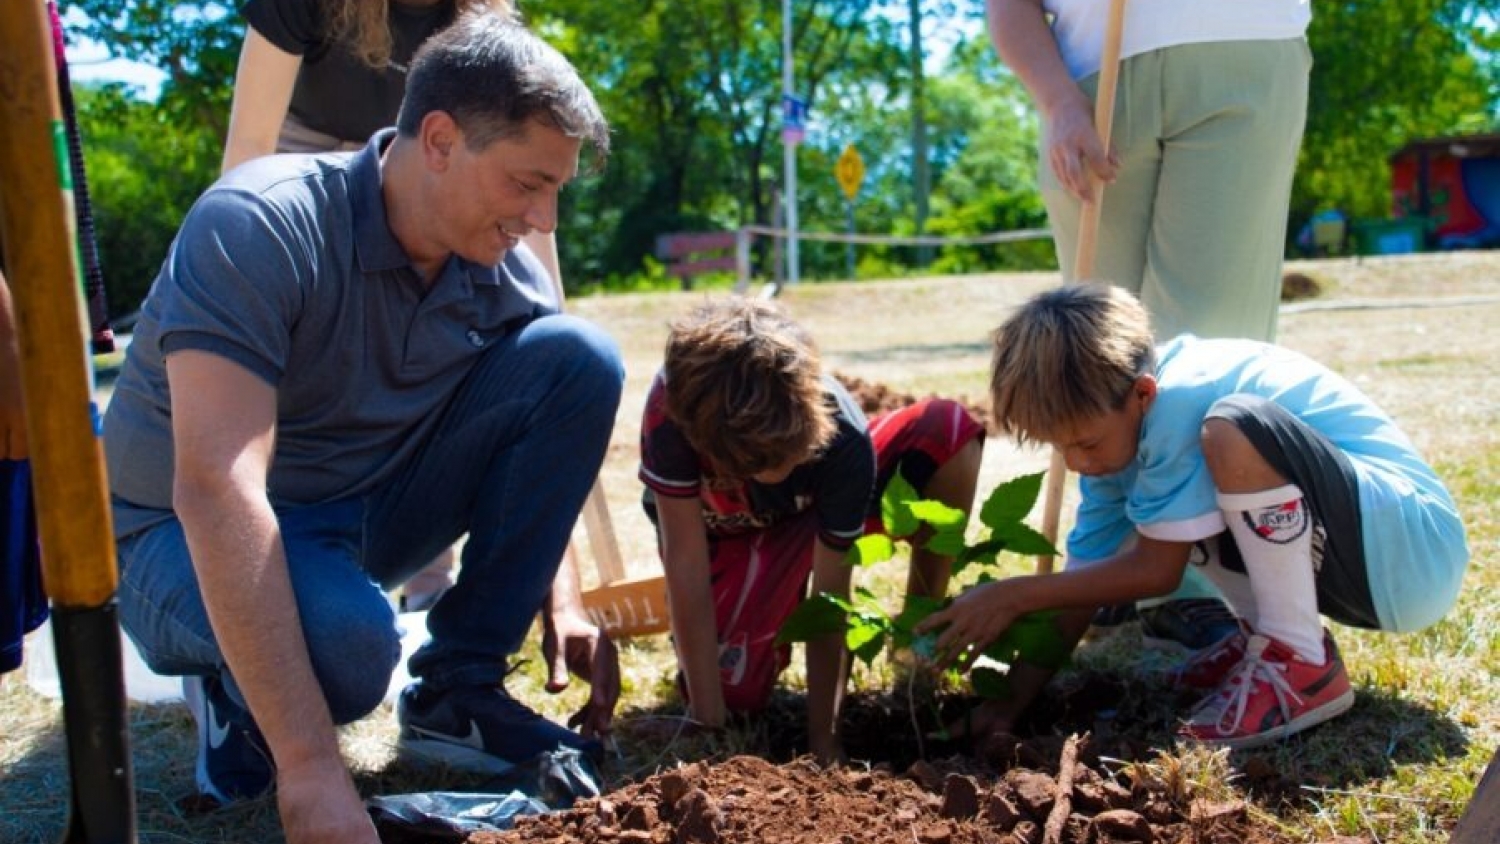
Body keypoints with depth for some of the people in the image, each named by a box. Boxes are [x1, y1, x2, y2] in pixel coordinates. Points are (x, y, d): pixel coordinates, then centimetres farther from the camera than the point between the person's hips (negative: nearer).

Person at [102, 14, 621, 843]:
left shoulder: (511, 272, -9)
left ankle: (457, 689, -8)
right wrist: (311, 767, -42)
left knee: (578, 355, -14)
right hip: (190, 535, -6)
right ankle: (236, 686, -2)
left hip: (373, 508, 6)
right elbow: (217, 489, -37)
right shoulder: (262, 225, -27)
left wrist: (560, 603, -10)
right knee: (343, 638, -41)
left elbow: (535, 451, 7)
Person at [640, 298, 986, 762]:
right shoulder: (675, 404, -39)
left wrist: (823, 738, -29)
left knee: (948, 430, -25)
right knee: (735, 689, -25)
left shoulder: (843, 436, -37)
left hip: (813, 511, 1)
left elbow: (830, 594, -31)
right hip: (724, 533, 0)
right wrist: (710, 724, -33)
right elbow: (685, 562, -34)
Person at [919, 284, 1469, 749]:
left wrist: (1013, 596, -14)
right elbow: (1087, 574, -1)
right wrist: (1010, 701, -7)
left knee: (1233, 429, -32)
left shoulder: (1178, 399, -25)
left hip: (1418, 549, -8)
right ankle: (1266, 632, 12)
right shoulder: (1116, 410, 0)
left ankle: (1302, 663, -16)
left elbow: (1157, 571, -20)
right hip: (1348, 556, 9)